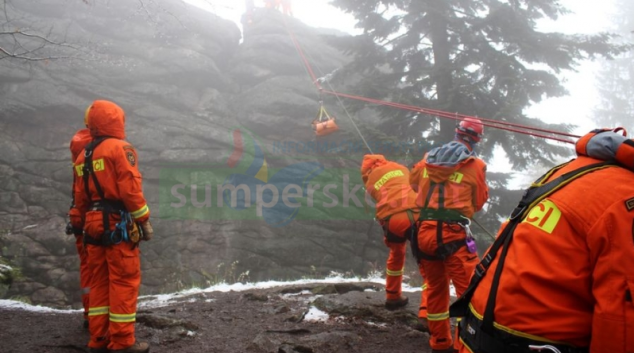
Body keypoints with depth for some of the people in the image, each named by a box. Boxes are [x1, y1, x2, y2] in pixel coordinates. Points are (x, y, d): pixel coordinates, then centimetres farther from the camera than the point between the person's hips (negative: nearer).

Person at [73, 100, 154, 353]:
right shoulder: (120, 149, -9)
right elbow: (131, 190, -17)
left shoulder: (83, 156, 15)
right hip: (118, 225, -8)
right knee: (124, 283, -2)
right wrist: (145, 221, -10)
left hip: (94, 227, 8)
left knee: (100, 283, 13)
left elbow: (80, 199, 15)